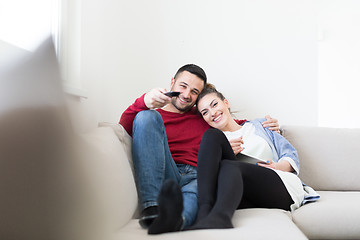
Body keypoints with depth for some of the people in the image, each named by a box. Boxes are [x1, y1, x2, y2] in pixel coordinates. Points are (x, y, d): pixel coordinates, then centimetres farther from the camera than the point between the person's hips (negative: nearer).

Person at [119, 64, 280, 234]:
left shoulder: (204, 120, 28)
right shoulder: (154, 114, 20)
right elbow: (123, 130, 1)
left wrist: (265, 125, 19)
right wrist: (143, 103, -18)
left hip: (197, 177, 1)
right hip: (164, 177, -1)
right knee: (146, 116, -19)